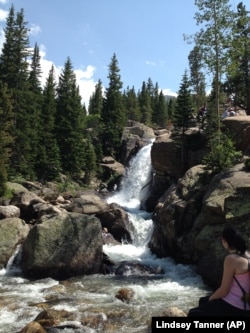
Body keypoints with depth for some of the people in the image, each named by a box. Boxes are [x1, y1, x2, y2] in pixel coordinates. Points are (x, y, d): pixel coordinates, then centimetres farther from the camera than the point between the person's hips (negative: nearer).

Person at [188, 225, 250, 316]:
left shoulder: (231, 259, -23)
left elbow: (224, 290, -19)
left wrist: (210, 299, 1)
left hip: (233, 306, -9)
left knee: (193, 313, -1)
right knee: (202, 301, 26)